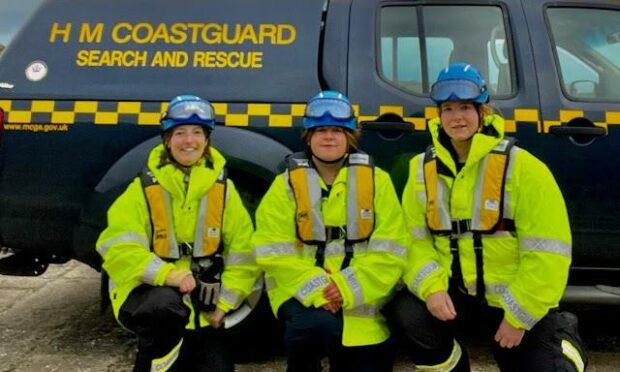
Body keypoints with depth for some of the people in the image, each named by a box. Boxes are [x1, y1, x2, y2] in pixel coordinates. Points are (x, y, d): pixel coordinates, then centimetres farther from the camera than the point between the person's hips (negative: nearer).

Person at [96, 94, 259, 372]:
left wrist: (223, 304, -7)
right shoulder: (144, 188, -6)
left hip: (201, 305, 3)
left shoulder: (222, 189, 1)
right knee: (166, 305, -37)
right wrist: (169, 275, -30)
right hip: (146, 293, -3)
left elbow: (242, 253, 1)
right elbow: (118, 248, -16)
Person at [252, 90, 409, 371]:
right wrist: (315, 288, -19)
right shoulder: (286, 183, 0)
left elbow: (389, 250, -5)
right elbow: (274, 252, -7)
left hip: (360, 299, 2)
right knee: (317, 324, -30)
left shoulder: (376, 180, 2)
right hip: (302, 293, -1)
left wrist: (348, 287, -17)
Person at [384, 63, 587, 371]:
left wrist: (518, 316, -14)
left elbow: (547, 254, -14)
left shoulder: (522, 167, -12)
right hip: (456, 296, 2)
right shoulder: (422, 169, 0)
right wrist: (431, 288, -19)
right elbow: (415, 240, -1)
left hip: (519, 305, -2)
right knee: (406, 315, -25)